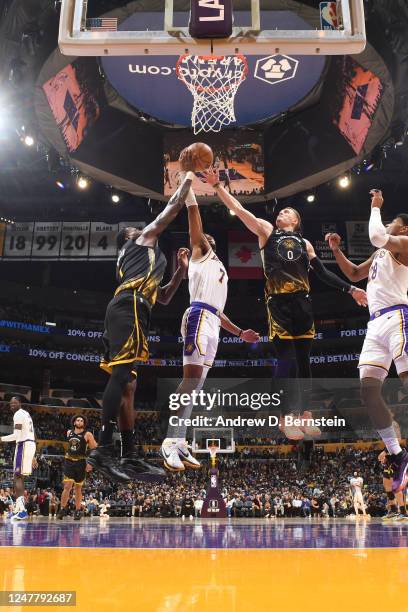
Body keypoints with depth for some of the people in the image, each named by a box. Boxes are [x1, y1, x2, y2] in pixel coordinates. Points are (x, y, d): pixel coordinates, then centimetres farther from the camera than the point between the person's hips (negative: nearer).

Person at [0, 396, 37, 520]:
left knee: (18, 476, -12)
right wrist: (33, 456, 27)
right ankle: (18, 508, 18)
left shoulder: (18, 414, -8)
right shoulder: (26, 414, 23)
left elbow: (17, 435, -19)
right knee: (19, 476, 15)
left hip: (23, 445, -10)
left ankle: (21, 510, -21)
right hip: (30, 444, 10)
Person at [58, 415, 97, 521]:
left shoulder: (87, 435, -5)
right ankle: (62, 509, 0)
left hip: (80, 463, -2)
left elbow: (94, 449, -4)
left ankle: (77, 511, 17)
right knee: (67, 486, -10)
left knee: (78, 488, 7)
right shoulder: (69, 432, 6)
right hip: (69, 462, 2)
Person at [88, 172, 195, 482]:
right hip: (130, 308, -10)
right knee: (122, 373, -19)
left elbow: (164, 297, 41)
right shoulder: (145, 238, 19)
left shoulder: (129, 262, 40)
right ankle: (103, 449, -26)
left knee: (125, 381, 3)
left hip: (126, 311, 10)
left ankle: (130, 457, 3)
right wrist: (187, 181, 33)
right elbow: (172, 208, 19)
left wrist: (179, 274, 32)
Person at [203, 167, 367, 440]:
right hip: (278, 302, -4)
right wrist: (217, 185, -3)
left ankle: (306, 415, 15)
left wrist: (350, 289, 16)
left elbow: (323, 273, 21)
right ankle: (285, 418, 2)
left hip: (302, 302, 4)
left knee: (303, 359, 6)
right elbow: (238, 209, 5)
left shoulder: (305, 243, 21)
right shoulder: (267, 230, 13)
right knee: (286, 359, -8)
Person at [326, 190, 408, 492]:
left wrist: (376, 207, 0)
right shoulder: (381, 253, 28)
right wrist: (336, 250, 24)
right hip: (376, 324, 9)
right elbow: (354, 274, 36)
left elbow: (376, 236, -17)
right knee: (368, 388, -2)